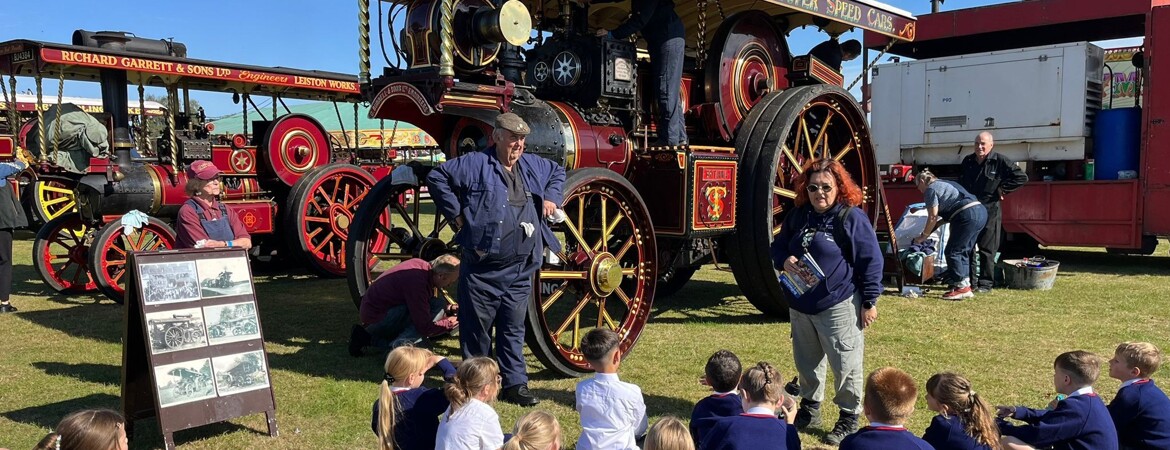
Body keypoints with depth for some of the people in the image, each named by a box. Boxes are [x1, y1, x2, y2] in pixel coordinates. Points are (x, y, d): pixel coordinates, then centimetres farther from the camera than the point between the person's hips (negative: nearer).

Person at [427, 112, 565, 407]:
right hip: (482, 269, -4)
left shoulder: (534, 166, 13)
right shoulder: (475, 165, -4)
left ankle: (515, 384, 20)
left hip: (520, 271, 5)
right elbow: (437, 177, -3)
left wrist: (552, 197, 15)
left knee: (514, 329, 11)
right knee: (477, 328, 6)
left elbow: (558, 172, 33)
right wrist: (455, 213, -6)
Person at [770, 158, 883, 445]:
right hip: (800, 305, 6)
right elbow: (777, 247, 18)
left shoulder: (852, 217, -10)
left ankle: (849, 418, 18)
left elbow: (871, 261, -9)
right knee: (806, 363, 18)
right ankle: (809, 409, 35)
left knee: (846, 366, 2)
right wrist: (784, 260, -6)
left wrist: (869, 302, -9)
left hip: (839, 306, -6)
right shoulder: (797, 216, 8)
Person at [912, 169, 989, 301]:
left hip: (968, 216, -10)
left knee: (952, 252, -2)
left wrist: (923, 236, 4)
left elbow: (933, 217, -4)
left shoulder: (931, 189, 0)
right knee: (963, 251, 15)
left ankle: (961, 287, -2)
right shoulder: (944, 184, 28)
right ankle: (966, 286, 17)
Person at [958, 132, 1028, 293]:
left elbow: (1021, 177, -7)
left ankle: (985, 284, 7)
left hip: (990, 211, -5)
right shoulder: (967, 161, 9)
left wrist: (1002, 189, -8)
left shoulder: (1000, 161, -8)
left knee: (987, 250, 0)